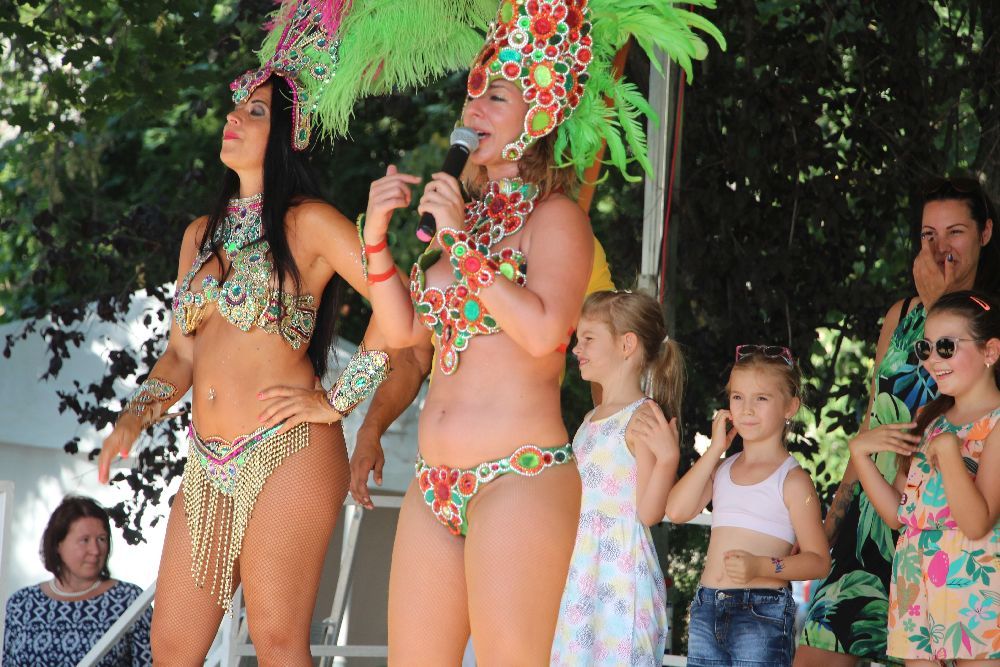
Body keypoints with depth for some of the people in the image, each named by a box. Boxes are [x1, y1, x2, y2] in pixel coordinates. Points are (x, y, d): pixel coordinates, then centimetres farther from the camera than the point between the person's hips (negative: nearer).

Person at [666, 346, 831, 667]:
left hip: (762, 615, -6)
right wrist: (715, 449, 2)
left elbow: (818, 560, -6)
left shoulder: (792, 480, -3)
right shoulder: (722, 469, 15)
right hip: (706, 610, 6)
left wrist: (762, 566, -22)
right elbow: (677, 510, -2)